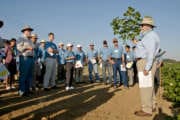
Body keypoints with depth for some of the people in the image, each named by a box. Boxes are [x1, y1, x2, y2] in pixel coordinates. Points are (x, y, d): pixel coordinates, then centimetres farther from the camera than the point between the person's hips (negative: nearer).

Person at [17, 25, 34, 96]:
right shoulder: (21, 39, 0)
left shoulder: (30, 40, 23)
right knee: (23, 75, -8)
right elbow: (19, 48, -12)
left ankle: (27, 90, 15)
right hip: (24, 58, -8)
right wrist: (27, 47, -14)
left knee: (29, 75, 8)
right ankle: (22, 91, -5)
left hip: (31, 58, 8)